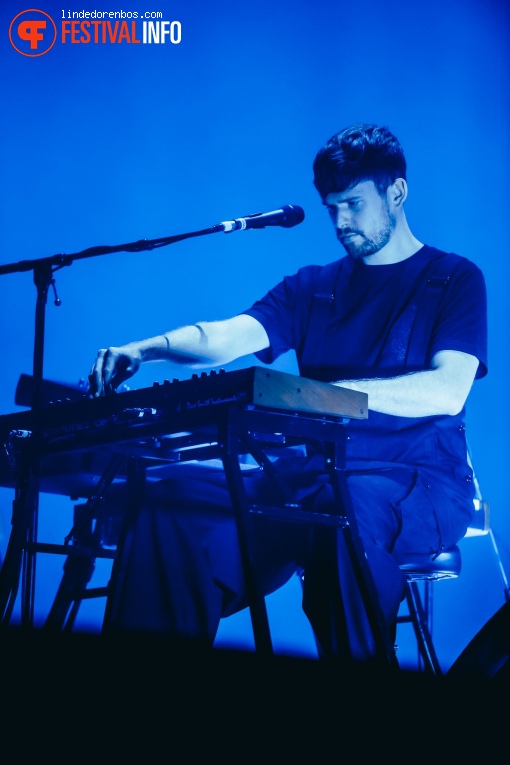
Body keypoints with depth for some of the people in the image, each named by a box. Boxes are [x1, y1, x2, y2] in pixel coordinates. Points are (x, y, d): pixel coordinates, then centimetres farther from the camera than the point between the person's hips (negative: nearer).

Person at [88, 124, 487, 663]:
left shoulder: (454, 280, 5)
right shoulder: (313, 288, 20)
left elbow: (449, 390, -12)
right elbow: (228, 337, 3)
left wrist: (334, 390, -26)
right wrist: (142, 349, -17)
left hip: (420, 483, -5)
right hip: (316, 475, 5)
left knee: (350, 503, -41)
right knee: (178, 498, -19)